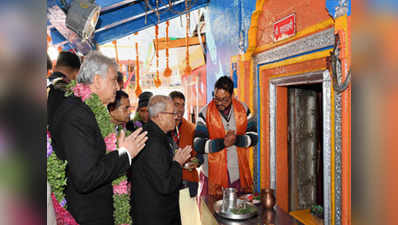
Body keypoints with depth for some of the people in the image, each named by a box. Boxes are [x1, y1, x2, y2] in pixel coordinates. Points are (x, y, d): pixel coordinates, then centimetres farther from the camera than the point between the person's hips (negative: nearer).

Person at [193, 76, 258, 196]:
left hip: (239, 175, 2)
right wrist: (223, 142, -21)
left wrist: (236, 139, -16)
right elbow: (198, 145, -11)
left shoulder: (243, 109, 2)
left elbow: (253, 137, 2)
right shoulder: (205, 113, -6)